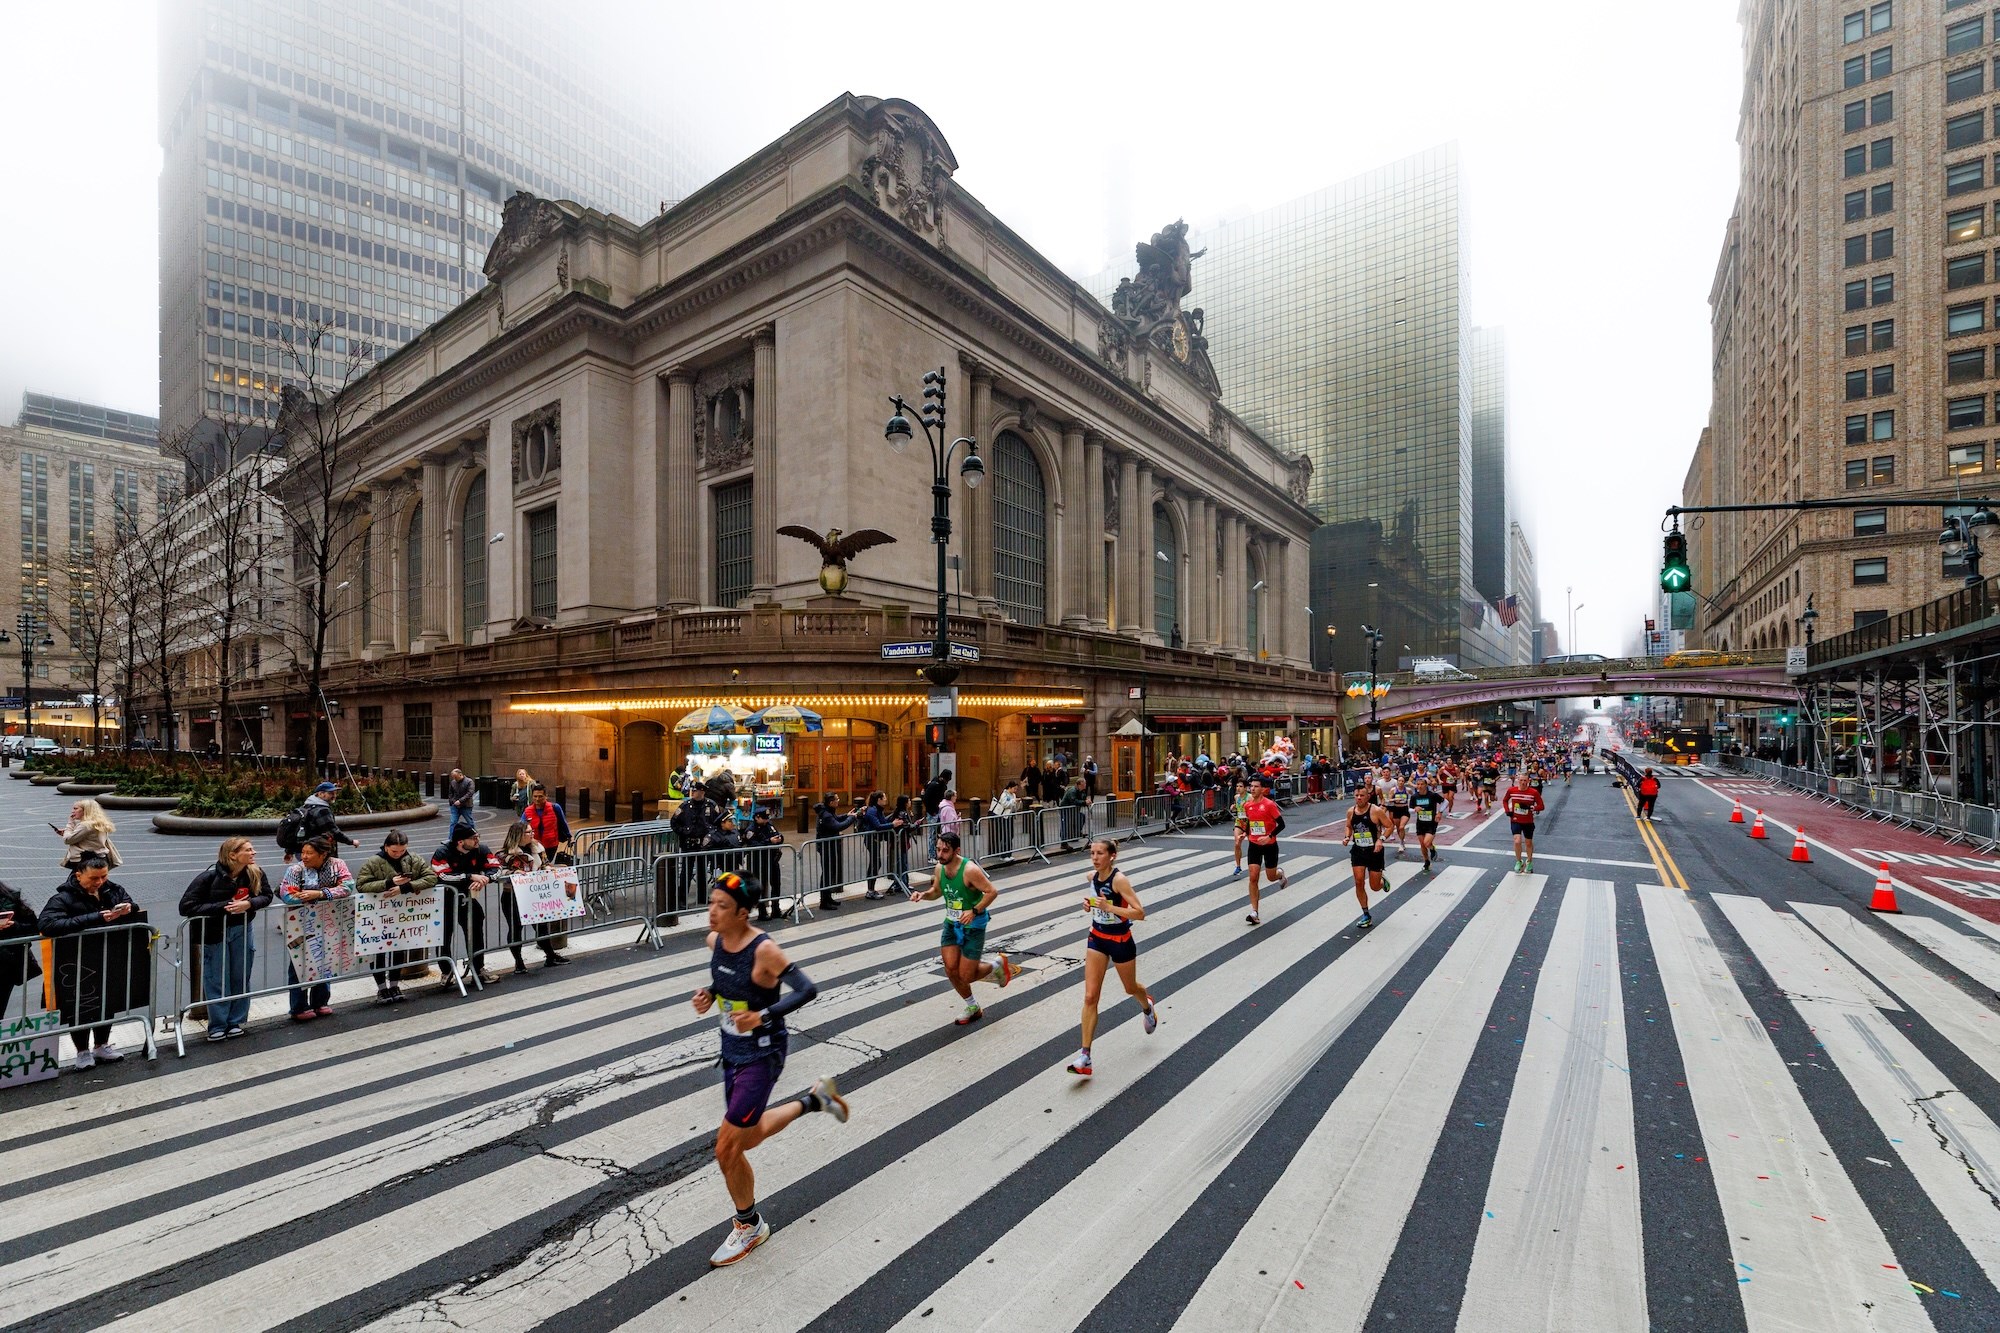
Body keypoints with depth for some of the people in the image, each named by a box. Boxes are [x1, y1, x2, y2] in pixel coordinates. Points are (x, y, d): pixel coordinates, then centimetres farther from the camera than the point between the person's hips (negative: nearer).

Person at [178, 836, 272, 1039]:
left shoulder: (255, 873, -10)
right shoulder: (209, 878, -20)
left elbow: (266, 896, -1)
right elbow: (186, 907, -20)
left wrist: (249, 904, -22)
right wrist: (223, 907, -26)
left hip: (242, 931, 3)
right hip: (213, 934, -3)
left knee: (240, 978, 9)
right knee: (216, 981, 5)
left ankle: (235, 1021, 24)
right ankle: (218, 1025, 20)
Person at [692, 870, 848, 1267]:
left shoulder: (763, 950, -27)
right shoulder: (714, 940, -5)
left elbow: (808, 989, -22)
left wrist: (763, 1016, -29)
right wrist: (709, 993, -4)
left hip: (761, 1055, -8)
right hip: (732, 1051, 8)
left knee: (726, 1148, 0)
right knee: (748, 1136, 23)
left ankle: (749, 1226, 26)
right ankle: (815, 1097, 43)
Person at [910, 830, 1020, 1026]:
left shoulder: (970, 870, -26)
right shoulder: (939, 868, -4)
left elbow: (992, 892, -22)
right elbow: (937, 891, 13)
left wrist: (974, 911, -31)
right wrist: (923, 894, -7)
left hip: (973, 926, -6)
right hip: (951, 924, 6)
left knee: (965, 976, -4)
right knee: (951, 969, 0)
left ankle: (998, 966, 26)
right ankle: (973, 1009, 24)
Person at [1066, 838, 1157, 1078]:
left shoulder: (1119, 879, -24)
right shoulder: (1092, 876, -4)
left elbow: (1140, 913, -28)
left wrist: (1108, 907, -34)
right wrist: (1090, 903, -1)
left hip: (1120, 941, -5)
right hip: (1097, 938, 5)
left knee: (1130, 988, 22)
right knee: (1090, 997, -4)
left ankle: (1147, 1006, 59)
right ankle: (1084, 1057, -2)